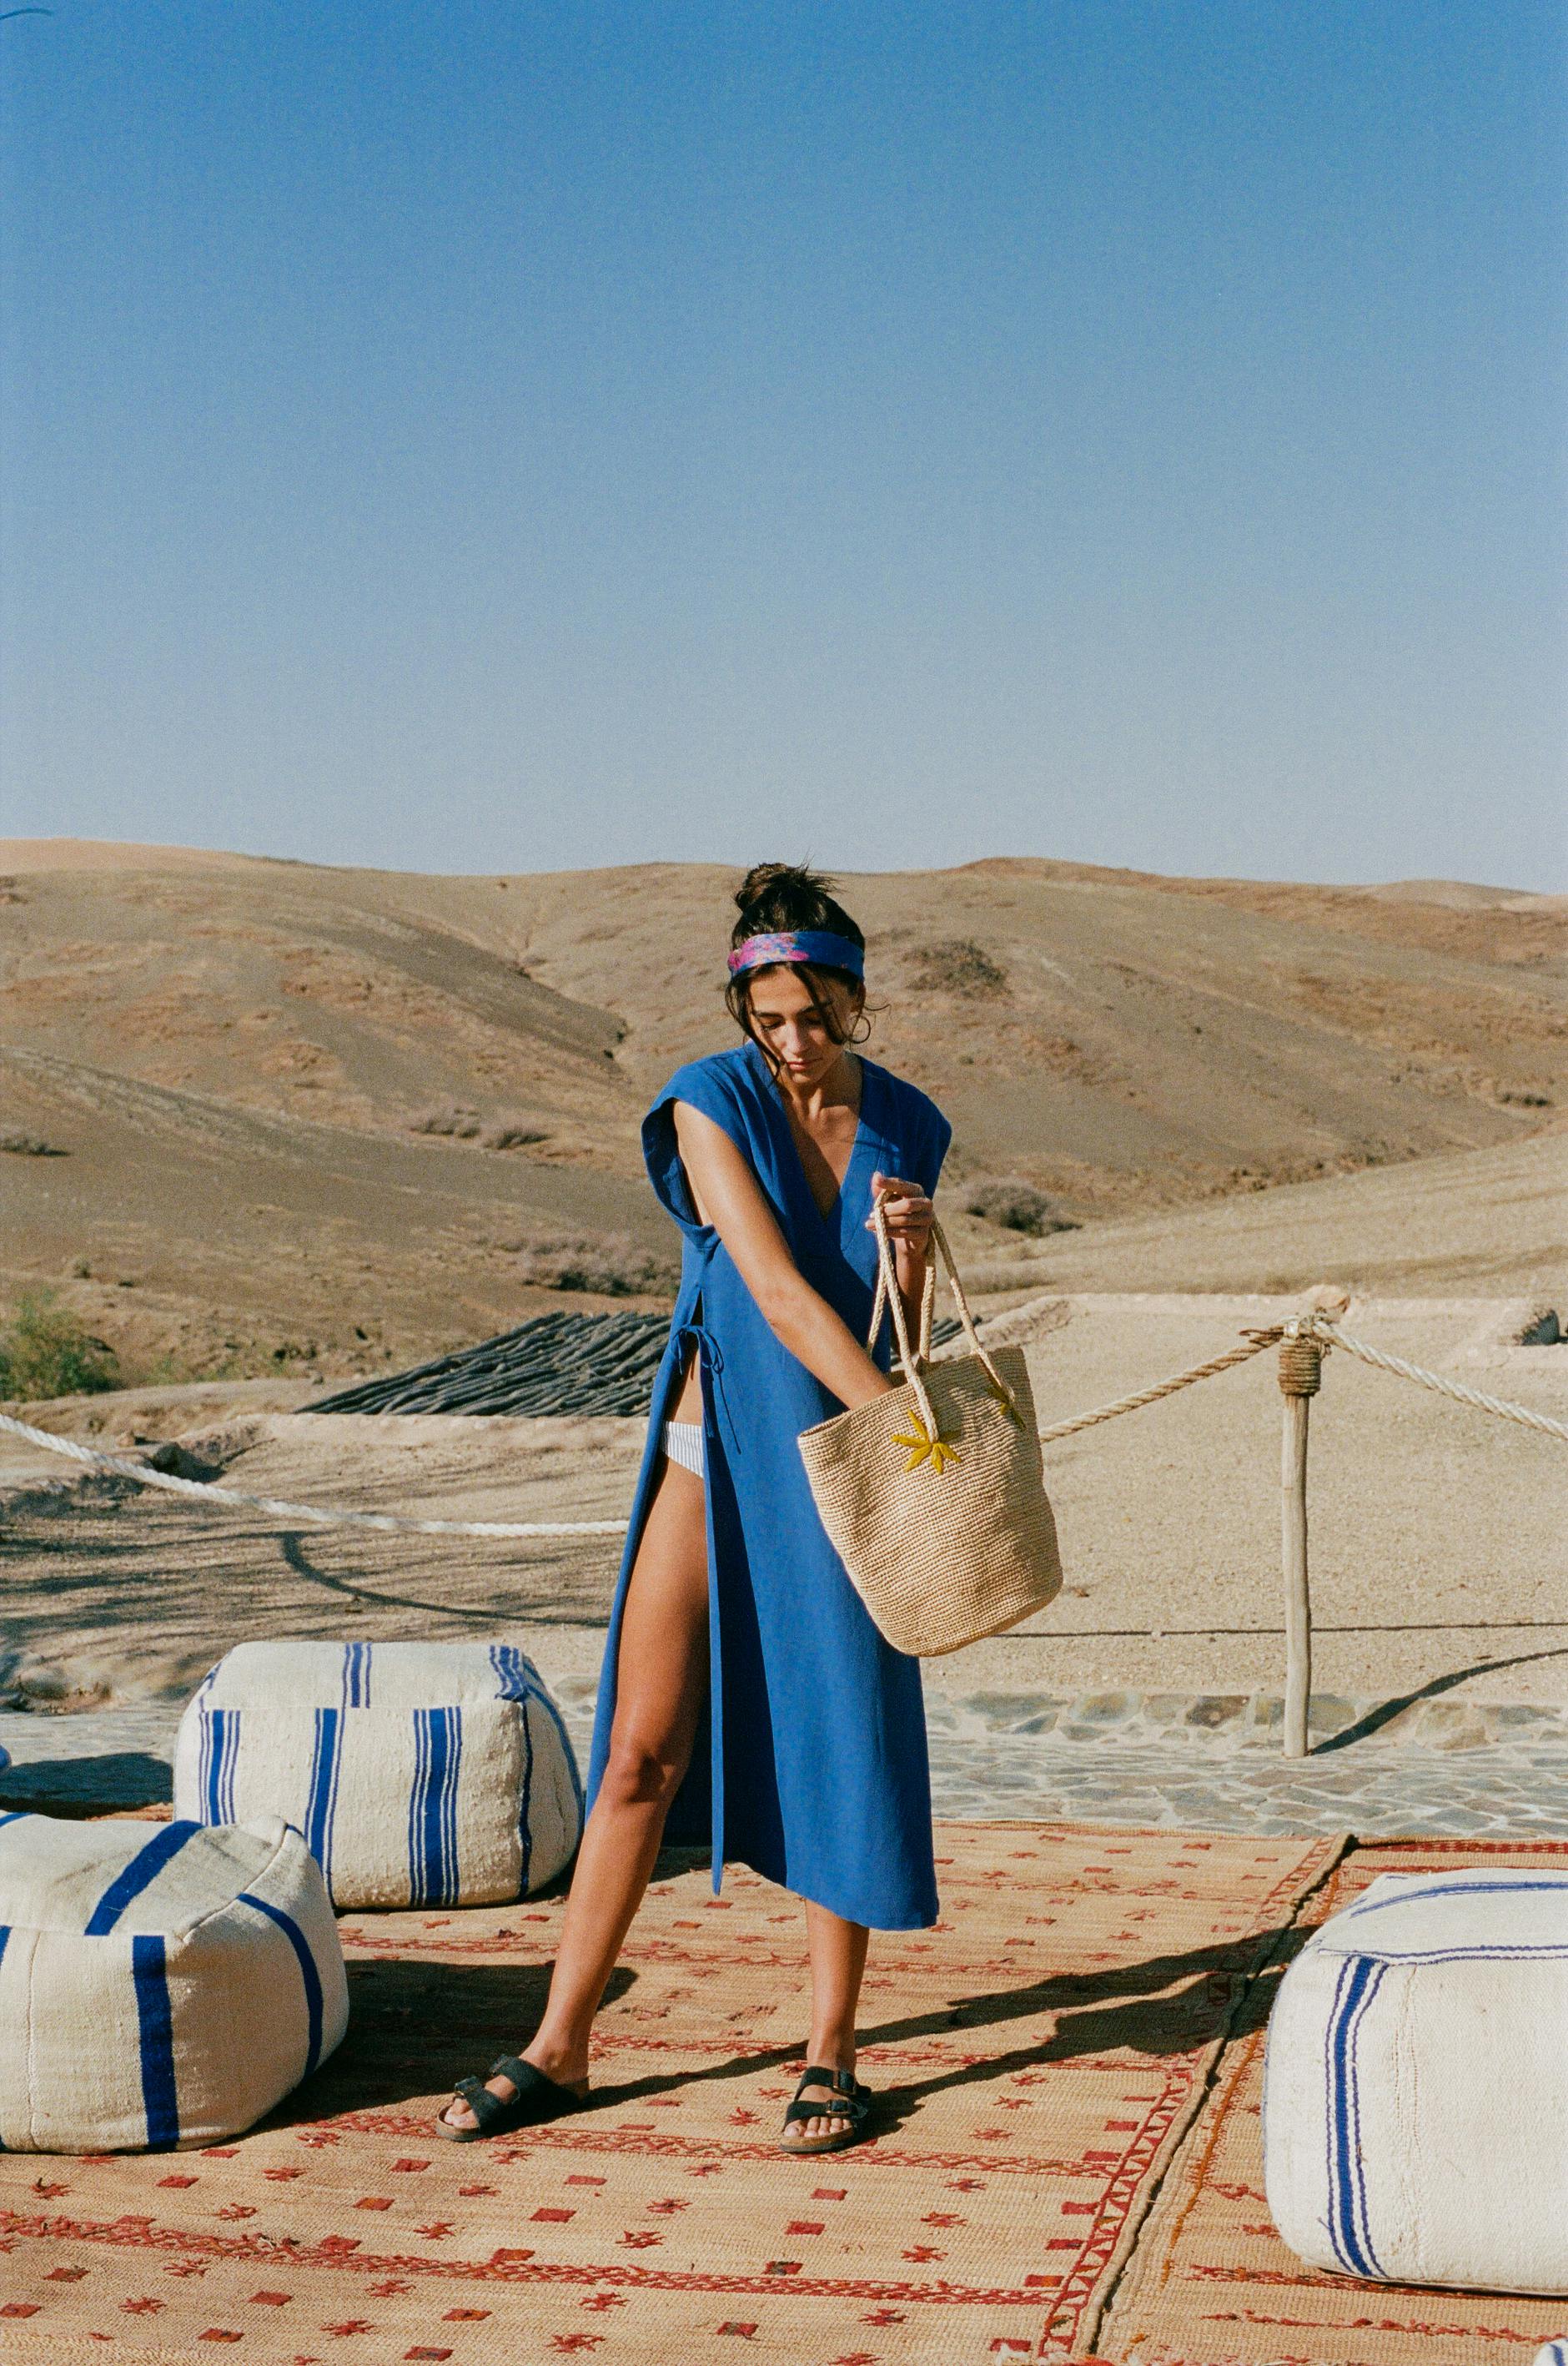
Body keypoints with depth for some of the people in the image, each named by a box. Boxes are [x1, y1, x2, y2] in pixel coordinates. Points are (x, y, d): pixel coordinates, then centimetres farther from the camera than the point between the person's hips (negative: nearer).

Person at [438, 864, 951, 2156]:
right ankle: (560, 2045, 14)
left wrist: (917, 1253, -14)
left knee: (848, 1744, 4)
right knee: (642, 1748, 2)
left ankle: (832, 2048, 17)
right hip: (719, 1448, -2)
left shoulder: (905, 1125, 2)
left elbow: (904, 1335, 7)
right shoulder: (712, 1105, -10)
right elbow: (777, 1292, -20)